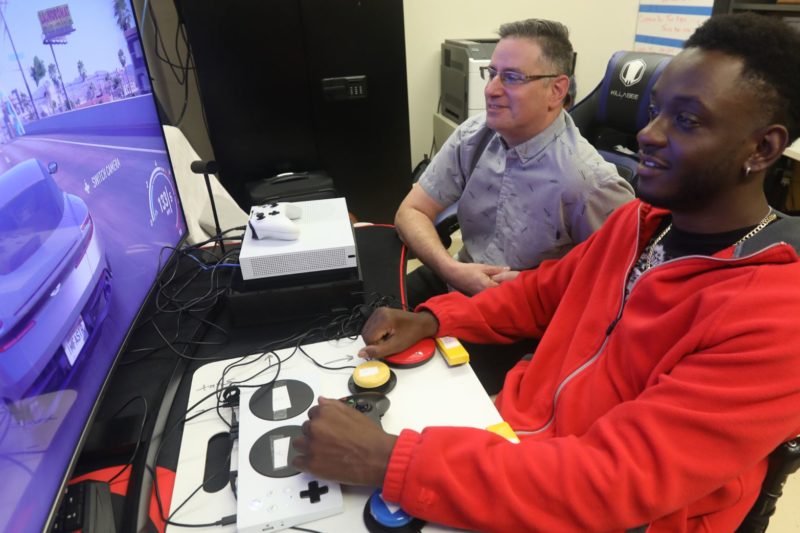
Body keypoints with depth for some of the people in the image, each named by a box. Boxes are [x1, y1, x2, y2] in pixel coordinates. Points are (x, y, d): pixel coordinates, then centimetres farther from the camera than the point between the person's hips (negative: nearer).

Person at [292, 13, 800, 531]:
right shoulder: (639, 219, 0)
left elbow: (612, 483, -30)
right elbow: (543, 290, 12)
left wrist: (388, 460, -33)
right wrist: (430, 321, -3)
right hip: (514, 428, 6)